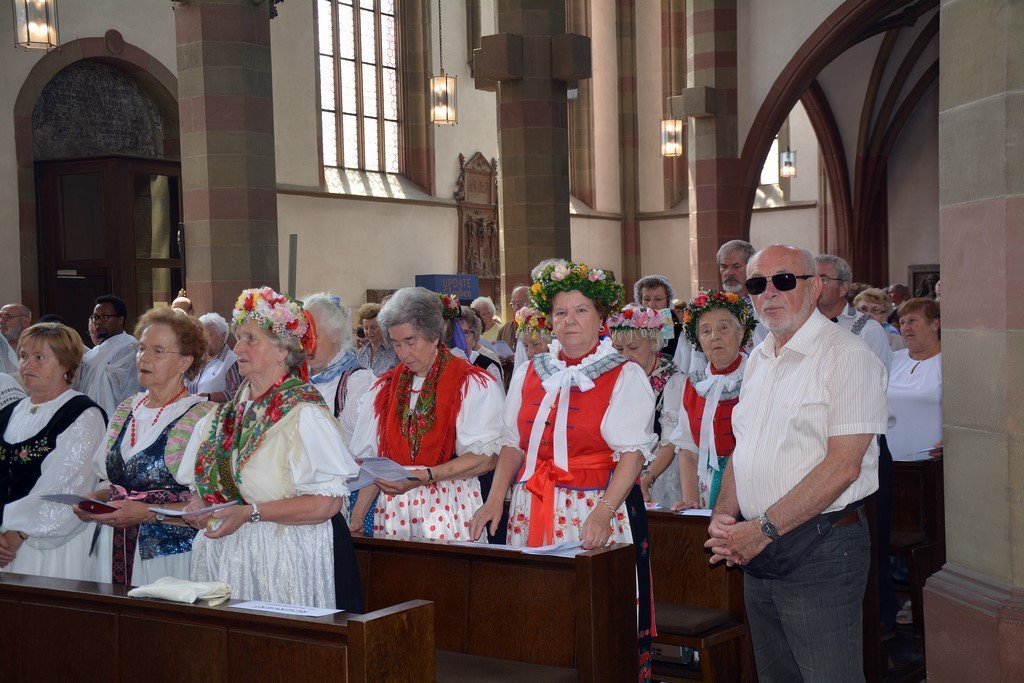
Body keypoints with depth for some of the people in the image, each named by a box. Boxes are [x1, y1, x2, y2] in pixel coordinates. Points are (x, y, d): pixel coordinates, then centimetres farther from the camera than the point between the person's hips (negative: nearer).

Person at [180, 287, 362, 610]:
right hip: (226, 556, 6)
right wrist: (202, 507, 0)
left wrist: (250, 513, -22)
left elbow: (328, 501, -19)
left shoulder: (303, 414, -11)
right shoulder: (229, 413, 12)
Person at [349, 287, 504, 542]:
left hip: (449, 511, -4)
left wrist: (423, 477, -21)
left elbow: (485, 458, -12)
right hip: (394, 508, 4)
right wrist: (356, 519, 1)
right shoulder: (385, 387, 14)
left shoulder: (474, 383, -2)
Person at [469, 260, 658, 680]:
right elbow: (513, 443, 14)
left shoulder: (625, 376, 0)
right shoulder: (530, 374, 13)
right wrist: (495, 500, 0)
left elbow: (632, 452, -8)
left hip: (596, 508, -4)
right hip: (532, 510, 4)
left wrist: (603, 513, -20)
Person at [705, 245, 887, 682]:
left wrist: (763, 529, -20)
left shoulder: (847, 357, -11)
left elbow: (842, 466, -19)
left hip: (821, 553, -7)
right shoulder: (758, 361, 14)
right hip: (757, 550, 8)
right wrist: (723, 515, 0)